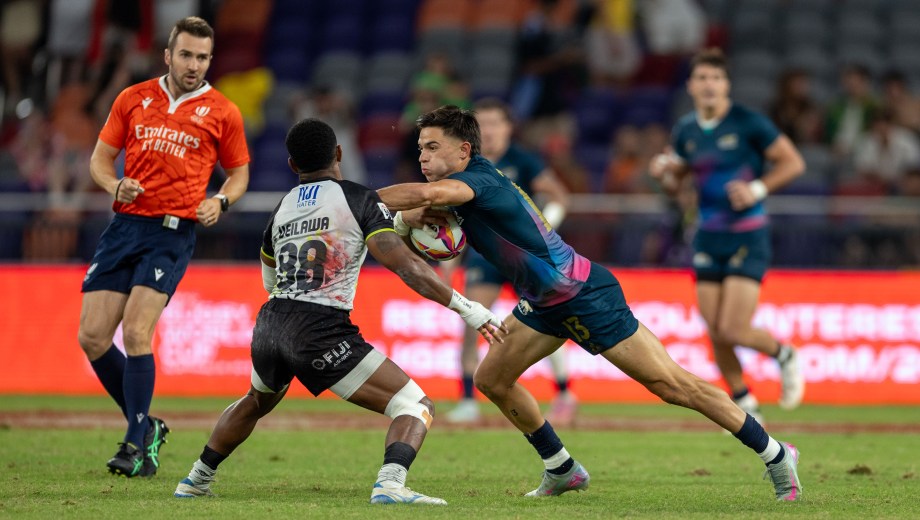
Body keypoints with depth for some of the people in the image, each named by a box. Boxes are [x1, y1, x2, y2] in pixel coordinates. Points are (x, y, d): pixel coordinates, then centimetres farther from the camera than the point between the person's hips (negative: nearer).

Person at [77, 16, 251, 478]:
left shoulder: (222, 112, 4)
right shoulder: (133, 99, 10)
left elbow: (239, 173, 13)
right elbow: (100, 158, 15)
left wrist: (219, 202, -8)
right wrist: (115, 185, -6)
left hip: (172, 232, -4)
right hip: (124, 225, 4)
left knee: (136, 332, -17)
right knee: (92, 336, -2)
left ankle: (137, 446, -9)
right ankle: (144, 425, 17)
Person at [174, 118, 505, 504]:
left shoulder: (281, 210, 17)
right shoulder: (359, 200, 0)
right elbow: (407, 266, -10)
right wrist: (467, 309, -8)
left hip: (269, 326, 7)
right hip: (320, 331, -7)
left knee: (257, 400, 39)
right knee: (417, 409, -6)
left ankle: (196, 481, 43)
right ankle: (390, 484, -32)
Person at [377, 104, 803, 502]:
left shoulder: (480, 179, -27)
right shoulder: (457, 185, 3)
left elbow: (427, 194, -45)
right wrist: (406, 218, -17)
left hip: (586, 297, -10)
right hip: (546, 302, 10)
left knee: (671, 384, -6)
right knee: (491, 380, 7)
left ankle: (774, 454, 3)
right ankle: (562, 470, 21)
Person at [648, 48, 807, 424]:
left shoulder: (747, 123, -10)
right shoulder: (685, 131, 6)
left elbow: (793, 163, -6)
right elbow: (674, 183, 19)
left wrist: (758, 189, -19)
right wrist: (663, 172, -4)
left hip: (747, 236, -5)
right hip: (708, 238, 5)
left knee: (733, 329, -13)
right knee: (716, 334, 2)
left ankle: (784, 355, 18)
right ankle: (746, 407, 19)